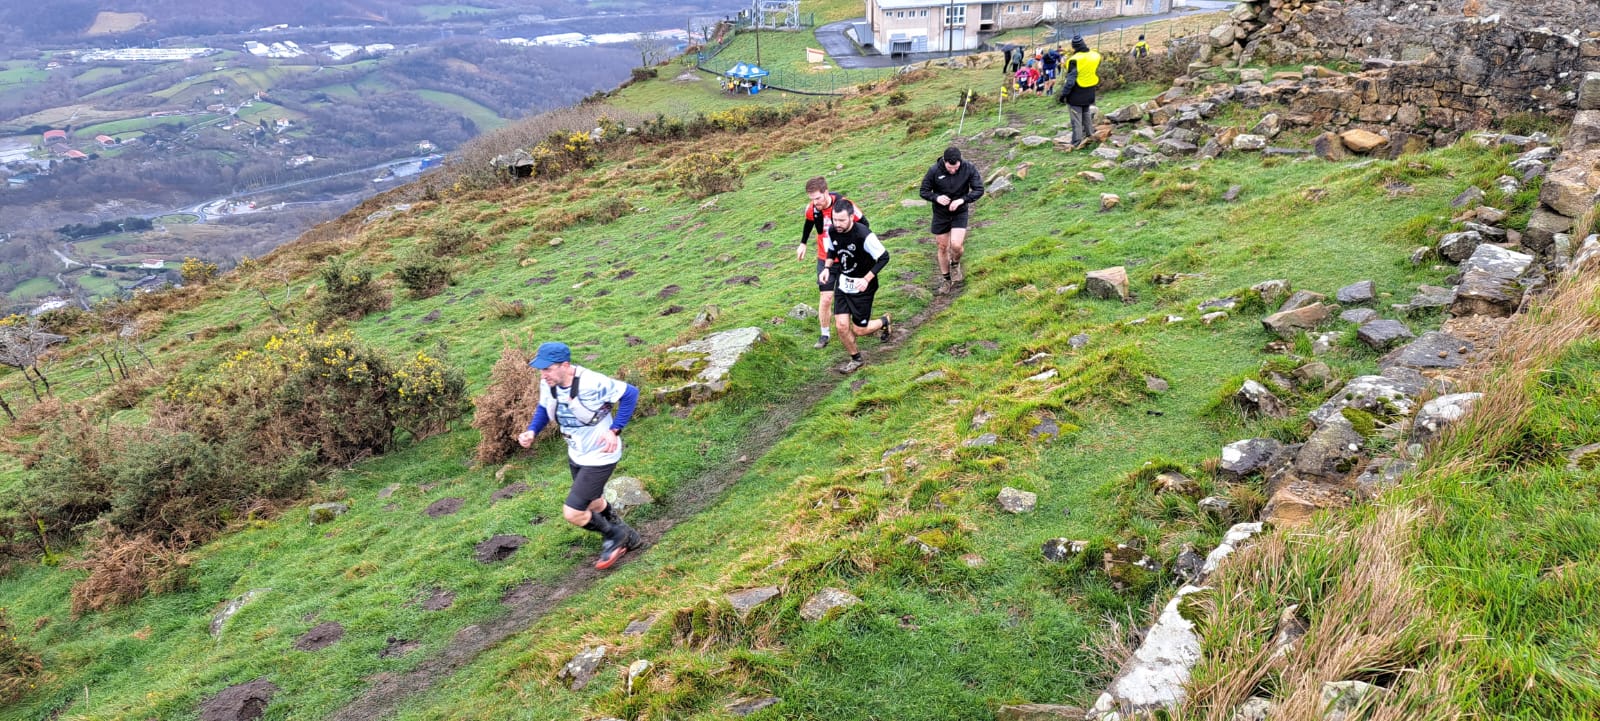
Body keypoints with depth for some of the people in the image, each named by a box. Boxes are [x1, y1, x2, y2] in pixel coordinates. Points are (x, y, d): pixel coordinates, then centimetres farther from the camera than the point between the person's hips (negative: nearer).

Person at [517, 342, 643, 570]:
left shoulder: (593, 384, -33)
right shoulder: (548, 385, -13)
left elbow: (630, 394, -22)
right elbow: (543, 408, 8)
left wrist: (614, 430, -27)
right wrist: (532, 431, -11)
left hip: (600, 456, -8)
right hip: (576, 455, 8)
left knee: (572, 513, -11)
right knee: (592, 504, 26)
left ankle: (614, 536, 15)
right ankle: (625, 536, 53)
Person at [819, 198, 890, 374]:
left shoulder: (864, 235, -28)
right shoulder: (832, 232, -9)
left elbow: (884, 257, -19)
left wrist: (866, 279, -27)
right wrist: (827, 268, -5)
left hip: (862, 288, -5)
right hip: (843, 285, 5)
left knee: (859, 330, 3)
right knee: (841, 326, -2)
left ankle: (884, 321, 36)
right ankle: (855, 359, 23)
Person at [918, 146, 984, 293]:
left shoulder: (969, 168, -16)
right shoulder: (934, 171, -17)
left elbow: (979, 190, -10)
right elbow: (924, 191, -6)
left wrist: (962, 200, -25)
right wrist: (937, 197, -27)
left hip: (960, 212, -1)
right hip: (940, 214, 1)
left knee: (956, 245, -19)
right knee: (943, 248, 10)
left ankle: (955, 264, 16)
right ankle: (946, 279, 30)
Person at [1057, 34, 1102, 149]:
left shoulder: (1075, 59, -21)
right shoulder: (1095, 56, -1)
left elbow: (1070, 79, -20)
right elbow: (1096, 73, 10)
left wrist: (1063, 94, -14)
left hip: (1076, 93, -6)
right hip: (1089, 93, 6)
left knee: (1076, 118, 0)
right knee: (1087, 115, 23)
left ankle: (1076, 143, 3)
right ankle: (1089, 135, 32)